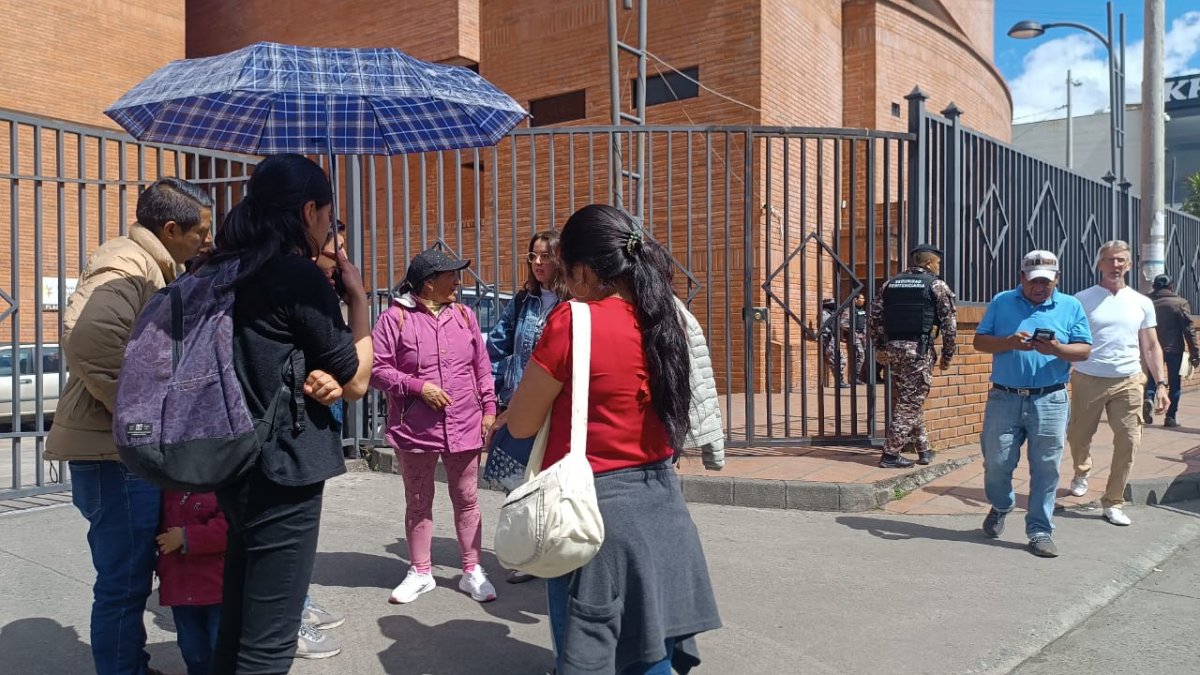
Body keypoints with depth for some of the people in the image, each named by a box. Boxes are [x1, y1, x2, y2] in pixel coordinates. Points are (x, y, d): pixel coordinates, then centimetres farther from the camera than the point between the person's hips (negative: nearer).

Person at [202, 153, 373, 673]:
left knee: (237, 622, 20)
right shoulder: (300, 275, -15)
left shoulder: (220, 271, 9)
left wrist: (306, 376, -2)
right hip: (283, 472, -9)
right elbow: (356, 382, -8)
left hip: (232, 464, 9)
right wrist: (358, 295, 2)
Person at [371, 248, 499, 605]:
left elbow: (482, 366, 11)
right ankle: (420, 572, 28)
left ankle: (473, 571, 23)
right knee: (418, 503, 12)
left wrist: (489, 407, 7)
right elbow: (378, 370, -7)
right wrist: (418, 387, -16)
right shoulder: (395, 318, -6)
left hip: (465, 427, 3)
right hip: (416, 429, -3)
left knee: (467, 500, 10)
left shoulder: (464, 315, 7)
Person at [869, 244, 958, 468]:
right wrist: (947, 355, 2)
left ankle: (923, 449, 24)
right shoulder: (936, 285, 0)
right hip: (919, 349, -5)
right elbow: (949, 323, -5)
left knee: (909, 400, 17)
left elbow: (874, 317, 10)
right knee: (911, 402, 0)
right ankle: (890, 454, 0)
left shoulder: (890, 283, 13)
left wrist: (880, 347, 15)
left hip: (893, 347, 6)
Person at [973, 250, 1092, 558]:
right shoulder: (1001, 302, 7)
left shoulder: (1071, 306, 7)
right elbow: (979, 341, 3)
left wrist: (1058, 349, -17)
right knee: (996, 462, 5)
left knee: (1046, 468, 2)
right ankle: (1000, 506, 34)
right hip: (1004, 398, 0)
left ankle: (1040, 530, 14)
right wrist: (1010, 342, -15)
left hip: (1050, 400, 0)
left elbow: (1084, 350, 4)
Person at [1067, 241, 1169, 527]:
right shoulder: (1081, 300, 0)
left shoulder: (1142, 303, 8)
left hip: (1128, 382, 2)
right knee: (1078, 436, 9)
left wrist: (1161, 383, 3)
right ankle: (1081, 472, 43)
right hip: (1087, 380, -1)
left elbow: (1151, 347, 12)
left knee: (1128, 442, -3)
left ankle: (1113, 502, 10)